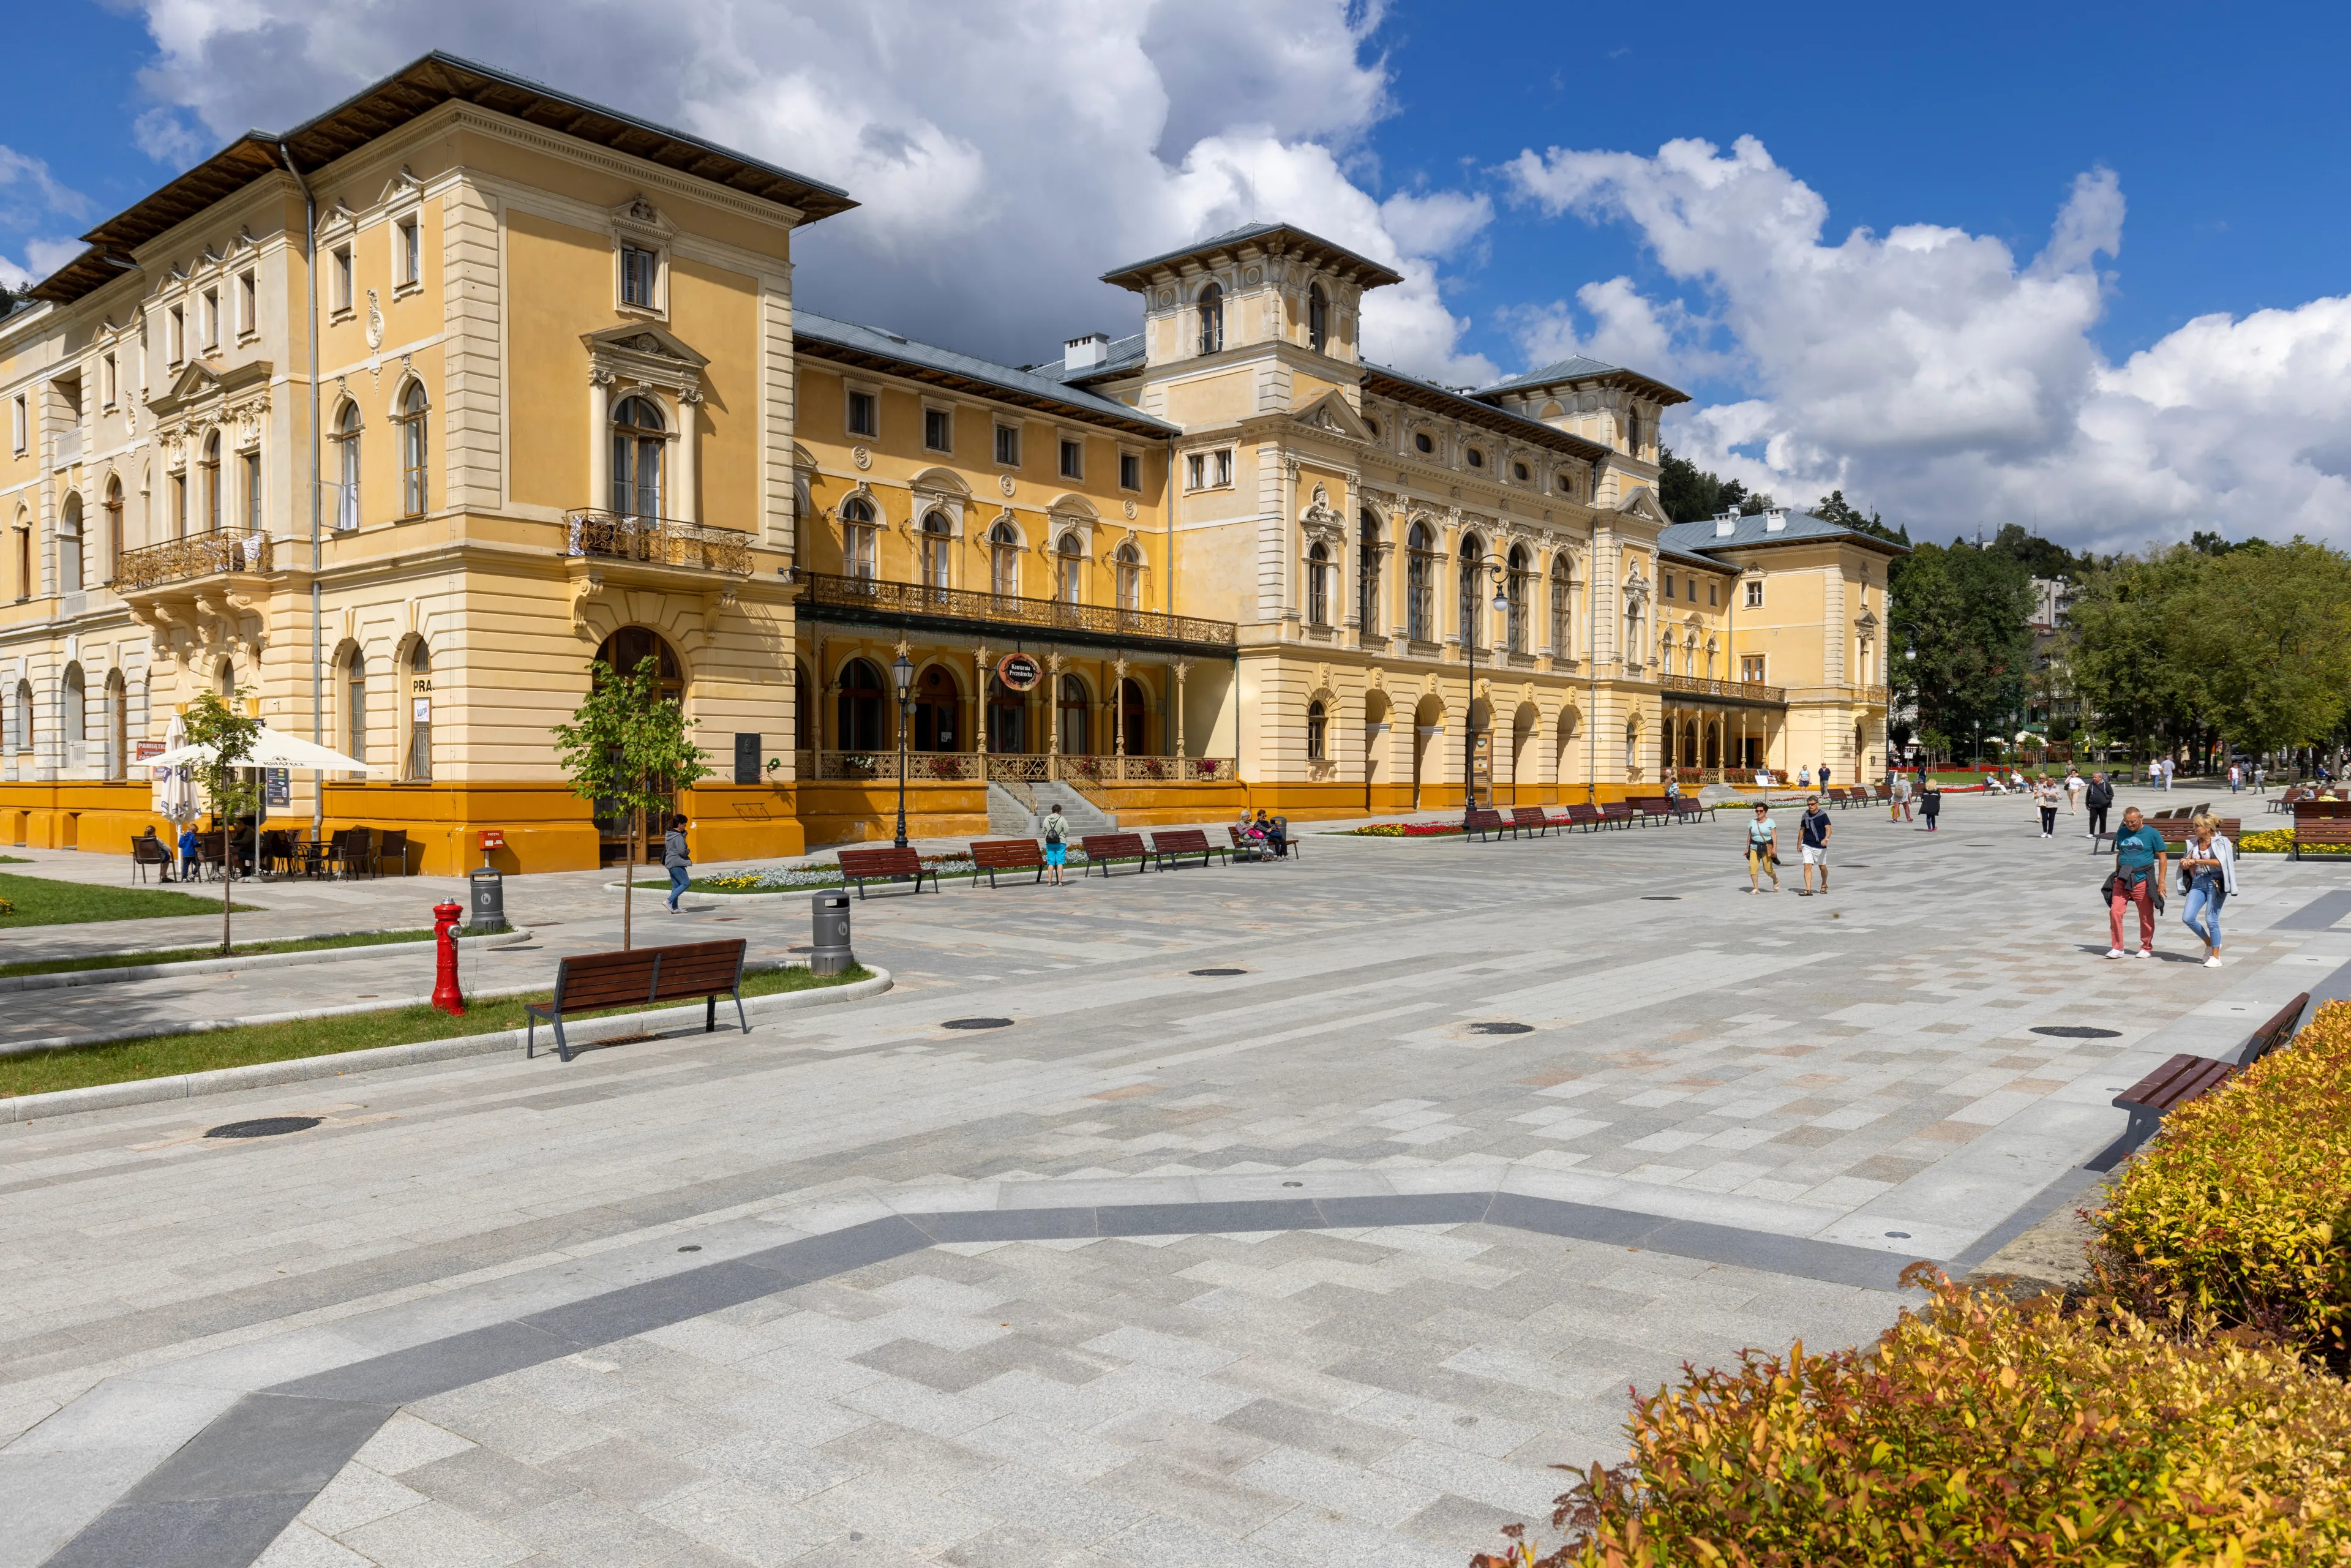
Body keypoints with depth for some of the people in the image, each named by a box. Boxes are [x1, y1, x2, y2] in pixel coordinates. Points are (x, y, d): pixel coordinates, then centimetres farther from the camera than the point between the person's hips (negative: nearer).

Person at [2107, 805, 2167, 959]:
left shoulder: (2152, 834, -4)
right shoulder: (2122, 833, 8)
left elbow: (2162, 858, -2)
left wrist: (2161, 882, -5)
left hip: (2143, 881, -3)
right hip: (2122, 880, 3)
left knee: (2146, 917, 6)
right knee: (2115, 912, -9)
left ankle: (2146, 948, 23)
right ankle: (2117, 948, 0)